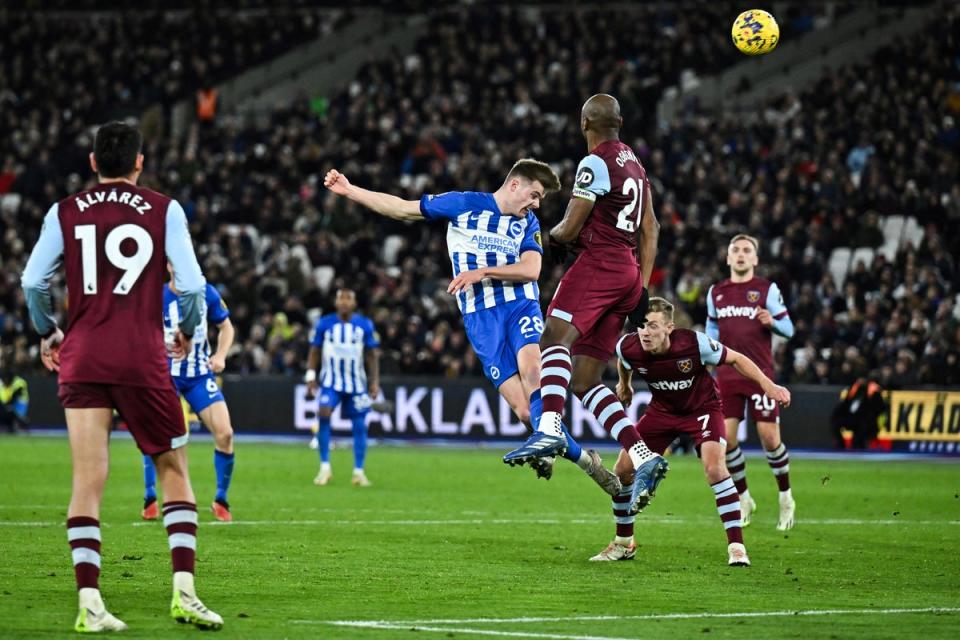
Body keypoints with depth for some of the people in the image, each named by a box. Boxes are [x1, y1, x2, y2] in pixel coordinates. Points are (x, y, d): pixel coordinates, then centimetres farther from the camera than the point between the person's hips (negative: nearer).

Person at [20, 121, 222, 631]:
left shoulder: (65, 212, 7)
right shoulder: (163, 210, 1)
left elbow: (33, 282, 4)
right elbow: (191, 284, -4)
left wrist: (47, 332, 21)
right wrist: (187, 332, 14)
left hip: (82, 359, 2)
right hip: (143, 359, -2)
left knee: (88, 480, -1)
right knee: (174, 470, 10)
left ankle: (89, 601, -9)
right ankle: (184, 592, 1)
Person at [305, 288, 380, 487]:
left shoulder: (365, 325, -1)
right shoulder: (324, 324, -2)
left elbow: (372, 355, 4)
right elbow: (314, 351, 5)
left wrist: (374, 381, -1)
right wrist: (310, 376, -3)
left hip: (356, 382, 1)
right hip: (331, 381, -1)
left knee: (359, 425, 1)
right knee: (324, 414, -20)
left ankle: (359, 472, 12)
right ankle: (325, 467, -11)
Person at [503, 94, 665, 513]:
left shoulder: (595, 164, -6)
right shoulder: (634, 163, 21)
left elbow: (570, 229, -6)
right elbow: (650, 230, 23)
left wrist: (553, 236, 17)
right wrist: (643, 286, 23)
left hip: (598, 263, -9)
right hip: (629, 273, 9)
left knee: (555, 336, -28)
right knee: (584, 380, 7)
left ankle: (549, 429, -51)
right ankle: (643, 457, -3)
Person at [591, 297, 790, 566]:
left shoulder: (695, 343, -32)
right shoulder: (628, 347, -22)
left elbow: (735, 359, -17)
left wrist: (767, 385, -25)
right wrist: (624, 384, 25)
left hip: (702, 407, -4)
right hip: (662, 409, 4)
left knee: (714, 466, -27)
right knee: (623, 469, -2)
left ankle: (736, 547, -21)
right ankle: (623, 544, 19)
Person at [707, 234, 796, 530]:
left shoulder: (767, 289, 1)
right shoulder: (716, 292, 12)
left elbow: (788, 328, 1)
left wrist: (772, 322, -20)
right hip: (727, 377, 3)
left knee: (769, 437, -6)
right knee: (725, 438, -4)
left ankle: (786, 497, 14)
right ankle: (744, 498, 15)